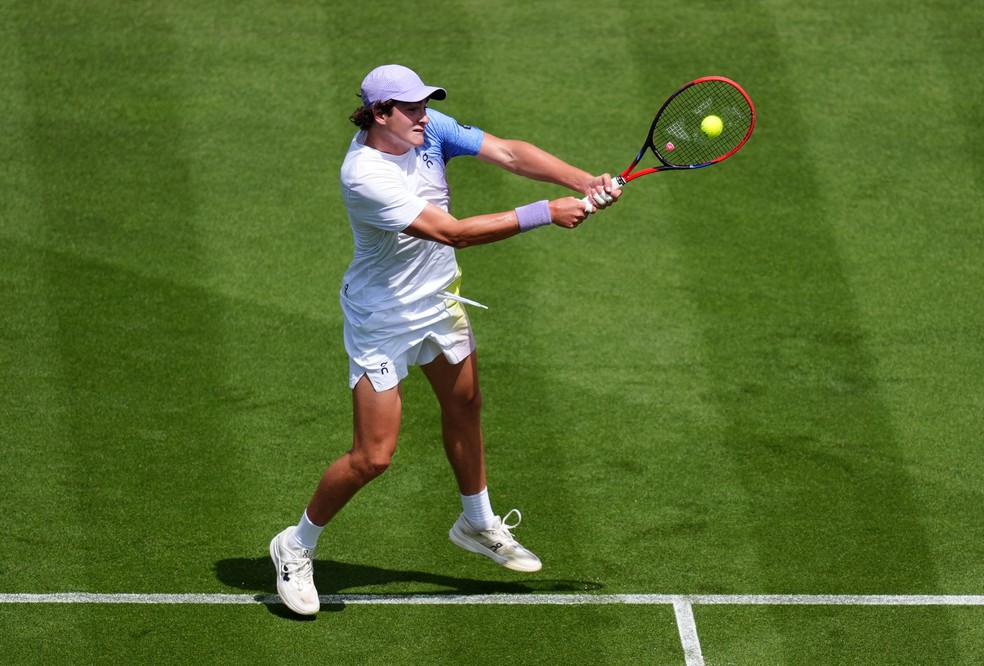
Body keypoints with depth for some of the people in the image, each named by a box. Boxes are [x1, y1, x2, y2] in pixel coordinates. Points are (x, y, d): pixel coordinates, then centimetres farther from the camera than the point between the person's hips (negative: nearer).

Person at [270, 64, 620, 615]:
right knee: (373, 457, -7)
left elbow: (509, 153, -16)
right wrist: (545, 215, -33)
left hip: (440, 299, 8)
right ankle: (297, 546, 15)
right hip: (384, 319, -8)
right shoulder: (365, 176, -33)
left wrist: (583, 182, -31)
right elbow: (453, 232, -34)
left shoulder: (430, 131, -11)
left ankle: (478, 524, 47)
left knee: (464, 405, 23)